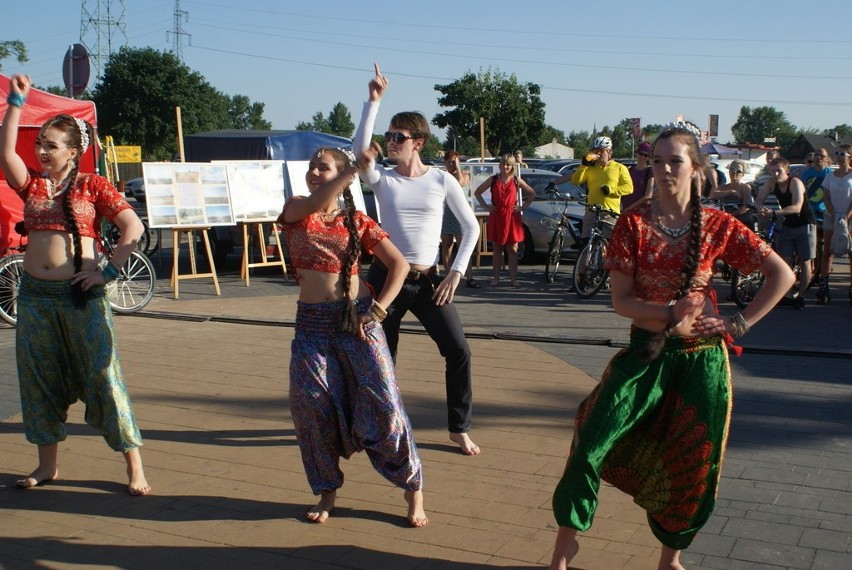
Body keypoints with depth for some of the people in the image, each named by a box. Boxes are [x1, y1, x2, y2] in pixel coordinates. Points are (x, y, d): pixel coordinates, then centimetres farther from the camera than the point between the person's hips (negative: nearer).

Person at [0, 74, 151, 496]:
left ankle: (134, 465, 4)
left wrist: (109, 272, -13)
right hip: (35, 295, 5)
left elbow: (133, 227, -7)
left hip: (81, 295, -5)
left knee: (103, 377, -3)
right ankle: (48, 464, 24)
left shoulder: (92, 186, -1)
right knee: (38, 379, 10)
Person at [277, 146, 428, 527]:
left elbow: (399, 264, 1)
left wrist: (378, 309, -10)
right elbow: (313, 204, -21)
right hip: (311, 322, 2)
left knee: (384, 402, -4)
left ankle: (413, 488, 11)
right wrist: (355, 167, -31)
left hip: (355, 318, -2)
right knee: (312, 408, 3)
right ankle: (327, 492, 23)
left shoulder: (357, 222, 2)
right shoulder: (295, 211, 4)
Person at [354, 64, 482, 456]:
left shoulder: (441, 180, 1)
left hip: (428, 280, 0)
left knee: (459, 352, -6)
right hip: (386, 276, 0)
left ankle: (459, 428, 11)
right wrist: (373, 101, -25)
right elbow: (359, 149, -20)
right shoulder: (382, 179, 1)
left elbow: (471, 227, 4)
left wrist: (456, 272, -5)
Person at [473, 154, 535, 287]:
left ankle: (513, 278, 5)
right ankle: (496, 278, 10)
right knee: (497, 249, 6)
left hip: (512, 217, 0)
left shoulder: (516, 180, 3)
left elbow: (532, 194, 11)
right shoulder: (493, 180, 4)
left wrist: (523, 207, 2)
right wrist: (485, 206, 3)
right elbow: (477, 192, 11)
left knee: (512, 250, 1)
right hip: (496, 218, 1)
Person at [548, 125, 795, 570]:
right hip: (646, 352, -1)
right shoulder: (633, 223, -4)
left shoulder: (718, 226, -2)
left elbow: (782, 274, 1)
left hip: (702, 358, 1)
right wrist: (668, 312, -23)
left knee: (694, 465, 8)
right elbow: (621, 301, -7)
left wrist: (740, 323, -6)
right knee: (592, 441, -13)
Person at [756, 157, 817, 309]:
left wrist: (774, 213, -43)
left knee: (804, 261, 0)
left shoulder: (795, 182, -22)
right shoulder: (772, 183, -6)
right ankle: (784, 295, 3)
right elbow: (759, 199, -4)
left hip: (805, 225, -5)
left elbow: (796, 207, -32)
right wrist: (761, 208, -28)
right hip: (788, 225, 5)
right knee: (786, 261, -3)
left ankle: (800, 296, 7)